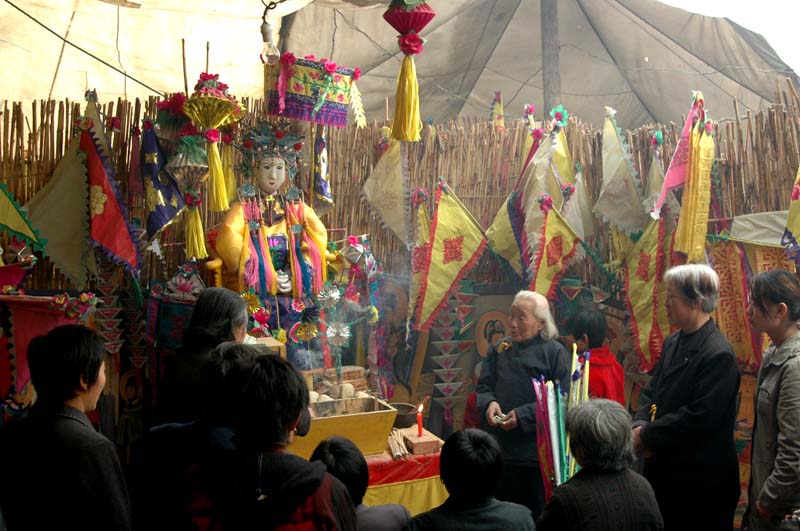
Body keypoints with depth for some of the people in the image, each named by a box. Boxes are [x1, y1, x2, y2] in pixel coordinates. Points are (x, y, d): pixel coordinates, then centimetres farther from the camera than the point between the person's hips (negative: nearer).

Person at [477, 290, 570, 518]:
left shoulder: (554, 352, -5)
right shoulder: (500, 350, 10)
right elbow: (484, 386, 12)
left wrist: (524, 416, -18)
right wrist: (489, 403, -10)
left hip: (537, 453, -5)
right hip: (500, 449, 5)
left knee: (537, 516, 9)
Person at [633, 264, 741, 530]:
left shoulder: (719, 354, -20)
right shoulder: (673, 342, 8)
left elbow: (700, 417, -24)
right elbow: (651, 391, 13)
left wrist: (647, 437, -17)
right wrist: (640, 424, -7)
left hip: (700, 480, -8)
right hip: (663, 467, 8)